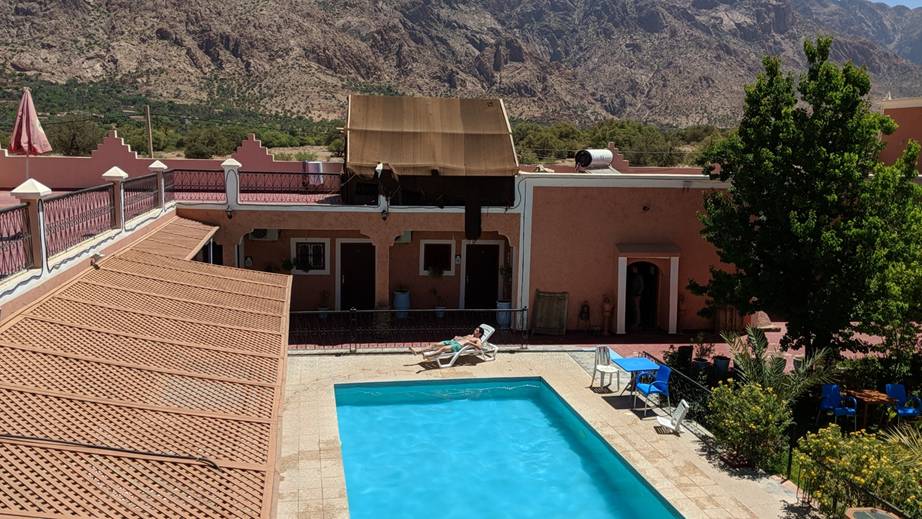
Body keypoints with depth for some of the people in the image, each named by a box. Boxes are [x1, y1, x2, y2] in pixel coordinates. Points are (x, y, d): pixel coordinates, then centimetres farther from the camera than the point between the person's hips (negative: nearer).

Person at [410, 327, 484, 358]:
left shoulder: (477, 340, 6)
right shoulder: (470, 335, 33)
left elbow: (479, 347, -13)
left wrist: (469, 343, -19)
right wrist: (457, 337, 22)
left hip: (459, 346, -9)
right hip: (453, 341, 9)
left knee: (443, 348, -35)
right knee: (434, 344, -7)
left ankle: (427, 355, -55)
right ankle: (417, 351, -15)